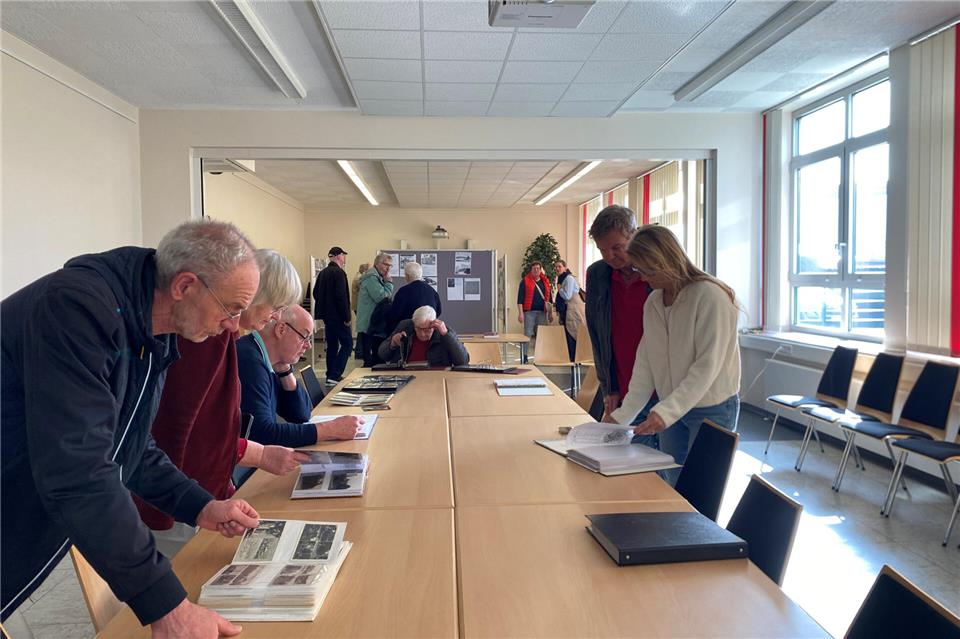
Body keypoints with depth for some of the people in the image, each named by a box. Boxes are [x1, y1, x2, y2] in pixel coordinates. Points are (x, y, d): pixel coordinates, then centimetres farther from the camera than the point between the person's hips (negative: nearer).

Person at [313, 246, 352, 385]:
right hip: (338, 316, -9)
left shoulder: (322, 273, 10)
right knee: (347, 344, -3)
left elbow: (315, 293, 14)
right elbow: (341, 296, -21)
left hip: (327, 316, 9)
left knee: (332, 346, 15)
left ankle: (331, 376, 19)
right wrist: (347, 316, -16)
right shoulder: (339, 273, -15)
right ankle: (334, 375, -10)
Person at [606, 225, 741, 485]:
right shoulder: (653, 302, 5)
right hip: (670, 410, 6)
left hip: (711, 409, -6)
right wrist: (623, 415, -4)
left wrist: (667, 411, -27)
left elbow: (707, 366, -21)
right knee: (674, 489, 11)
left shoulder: (709, 296, -17)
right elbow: (645, 364, 3)